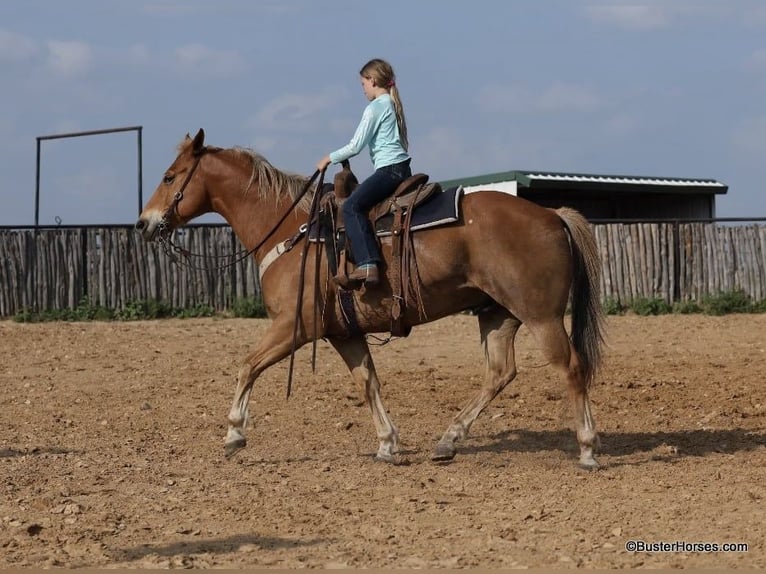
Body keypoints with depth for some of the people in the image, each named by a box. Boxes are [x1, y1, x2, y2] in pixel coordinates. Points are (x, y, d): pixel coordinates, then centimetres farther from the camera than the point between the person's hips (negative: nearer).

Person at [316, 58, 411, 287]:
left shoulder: (374, 108, -8)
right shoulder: (393, 105, 19)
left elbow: (356, 146, -11)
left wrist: (330, 158, 2)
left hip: (388, 169, -10)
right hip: (403, 168, 10)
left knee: (352, 206, -23)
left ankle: (367, 265, -38)